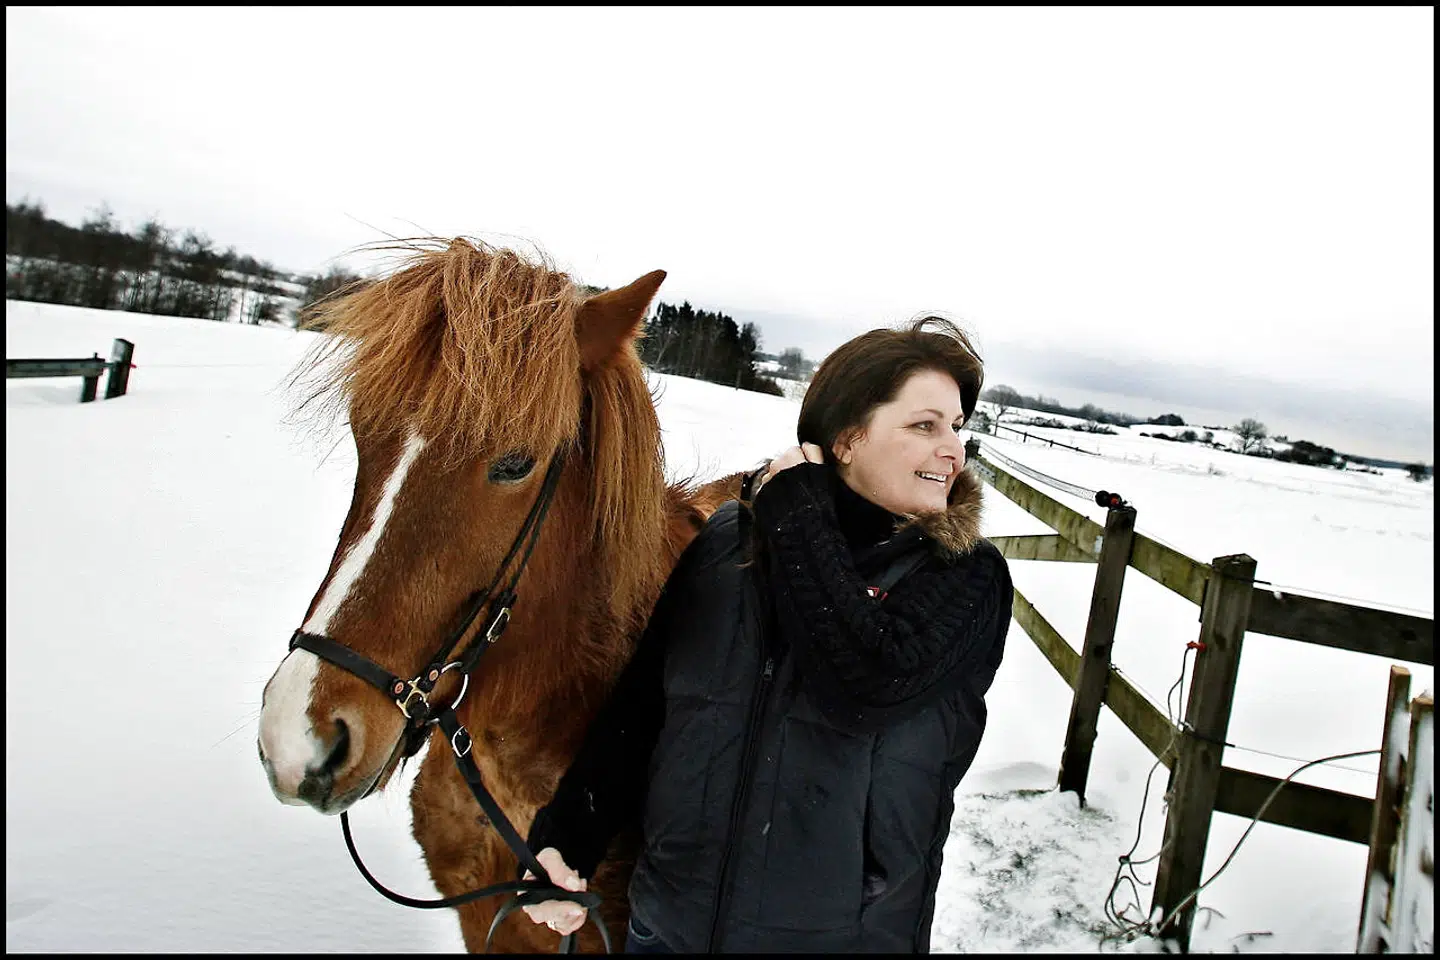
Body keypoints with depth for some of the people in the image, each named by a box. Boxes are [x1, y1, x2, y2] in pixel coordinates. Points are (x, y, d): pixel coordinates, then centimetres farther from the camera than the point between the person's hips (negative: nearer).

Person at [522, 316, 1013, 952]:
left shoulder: (969, 577, -11)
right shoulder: (727, 539, -3)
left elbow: (862, 689, -28)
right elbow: (638, 704, 1)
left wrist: (796, 516, -20)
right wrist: (565, 838, -6)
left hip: (852, 929, -2)